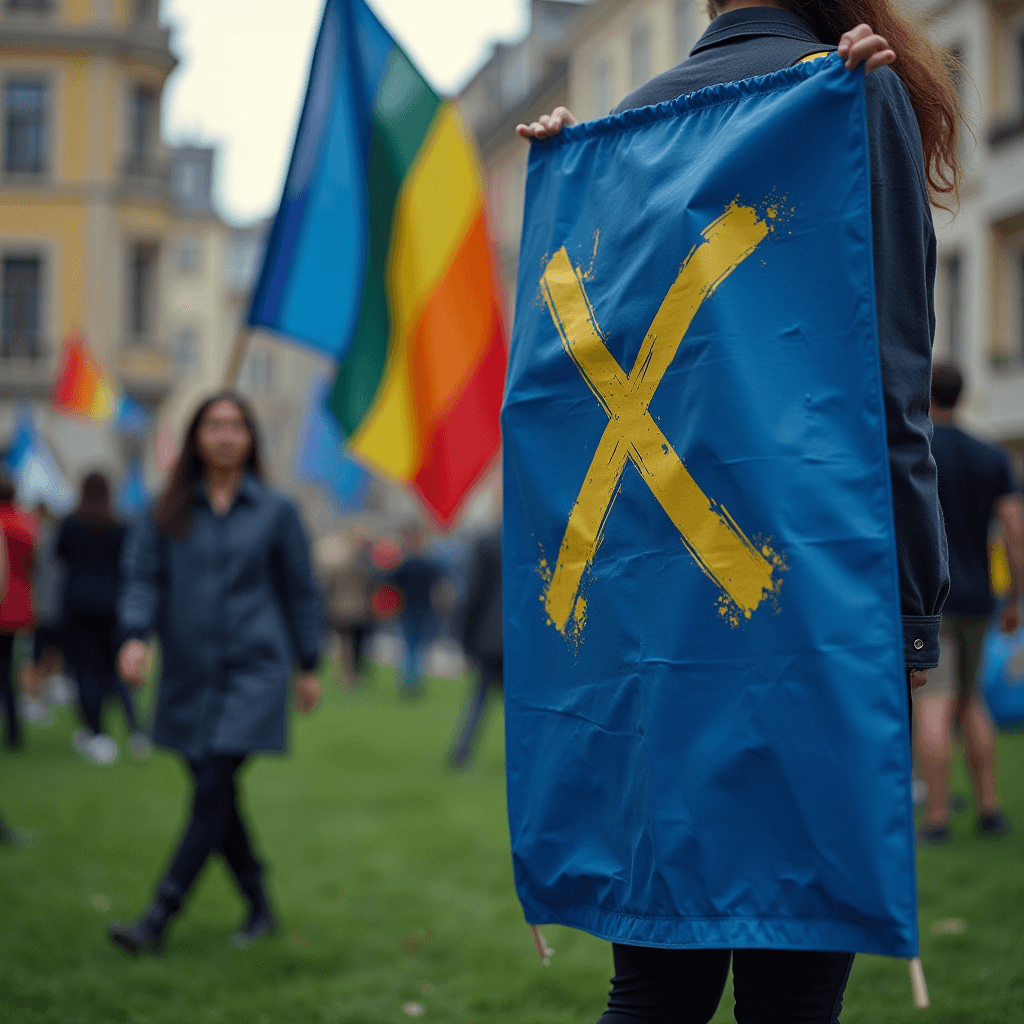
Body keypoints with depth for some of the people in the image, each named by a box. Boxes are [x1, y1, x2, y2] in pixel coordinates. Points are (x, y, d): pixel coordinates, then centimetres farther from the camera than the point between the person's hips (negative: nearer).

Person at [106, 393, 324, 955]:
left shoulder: (275, 509, 2)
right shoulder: (168, 511, 6)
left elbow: (301, 590, 8)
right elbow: (141, 574, 1)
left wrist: (309, 666, 8)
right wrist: (135, 635, -17)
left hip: (254, 670, -3)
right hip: (189, 674, 3)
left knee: (213, 792, -11)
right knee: (217, 797, 8)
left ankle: (158, 919, -9)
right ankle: (260, 910, 24)